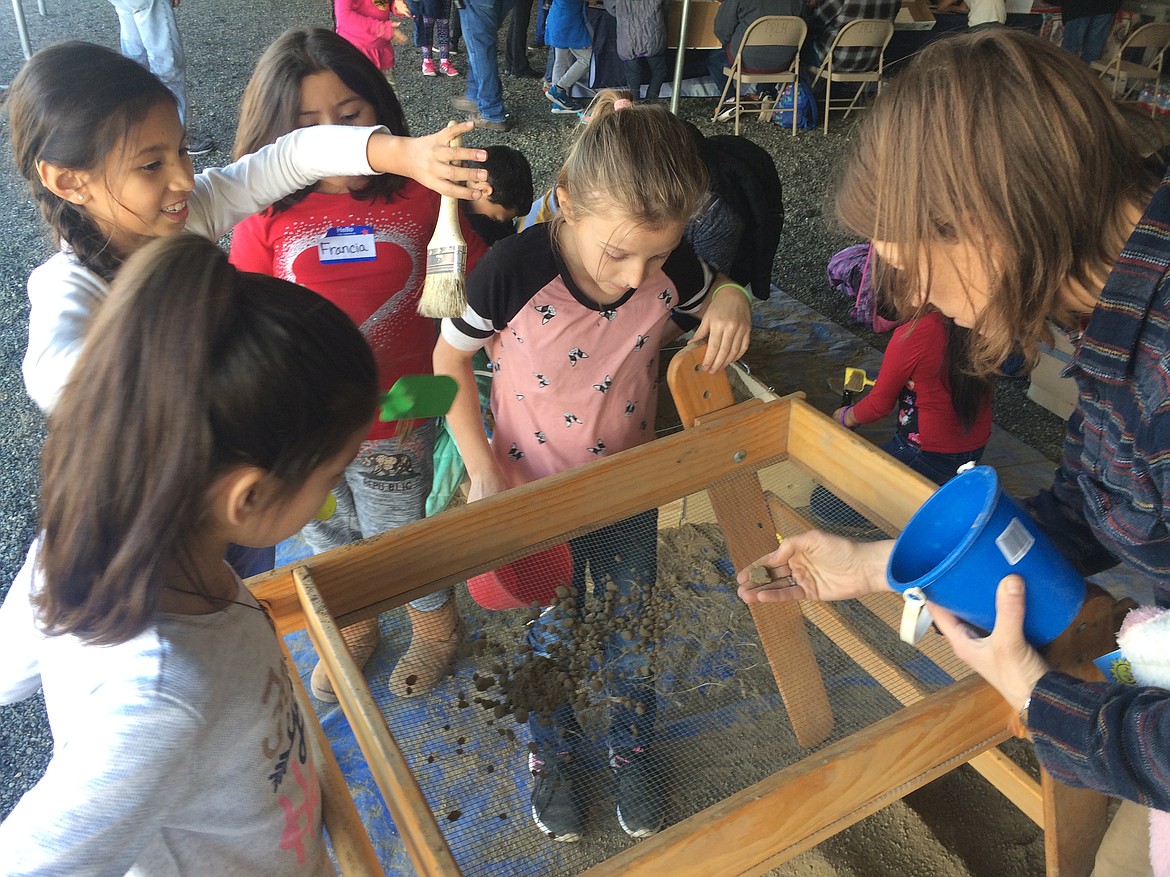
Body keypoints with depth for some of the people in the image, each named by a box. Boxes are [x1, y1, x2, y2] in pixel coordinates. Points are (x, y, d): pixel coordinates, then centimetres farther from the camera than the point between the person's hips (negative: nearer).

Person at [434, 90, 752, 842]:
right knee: (552, 635, 18)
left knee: (631, 633, 20)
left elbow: (708, 300, 3)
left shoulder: (670, 262, -21)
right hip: (536, 492, -2)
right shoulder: (514, 269, -31)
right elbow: (450, 359, -14)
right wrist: (484, 470, -16)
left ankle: (634, 751, 49)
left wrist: (730, 299, -23)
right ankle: (553, 757, 48)